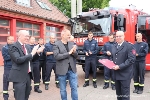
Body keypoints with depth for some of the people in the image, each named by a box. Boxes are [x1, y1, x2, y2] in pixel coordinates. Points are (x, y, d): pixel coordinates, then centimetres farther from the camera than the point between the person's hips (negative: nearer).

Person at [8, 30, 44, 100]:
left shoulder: (27, 46, 12)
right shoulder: (14, 47, -13)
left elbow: (31, 59, 15)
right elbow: (18, 60, -27)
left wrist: (37, 52, -3)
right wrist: (32, 53, -24)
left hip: (28, 75, 8)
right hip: (19, 76, -8)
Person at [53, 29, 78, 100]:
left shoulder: (72, 43, 7)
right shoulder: (56, 44, -7)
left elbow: (76, 56, 9)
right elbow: (57, 56, -19)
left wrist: (74, 52, -13)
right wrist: (69, 53, -19)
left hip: (72, 70, 3)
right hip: (62, 70, -3)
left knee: (74, 88, 10)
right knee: (63, 90, 12)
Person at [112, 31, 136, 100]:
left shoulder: (129, 46, -9)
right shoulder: (114, 47, 14)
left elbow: (131, 59, -18)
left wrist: (120, 66, -21)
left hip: (125, 74, -6)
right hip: (116, 73, 7)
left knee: (125, 94, 1)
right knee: (118, 92, 16)